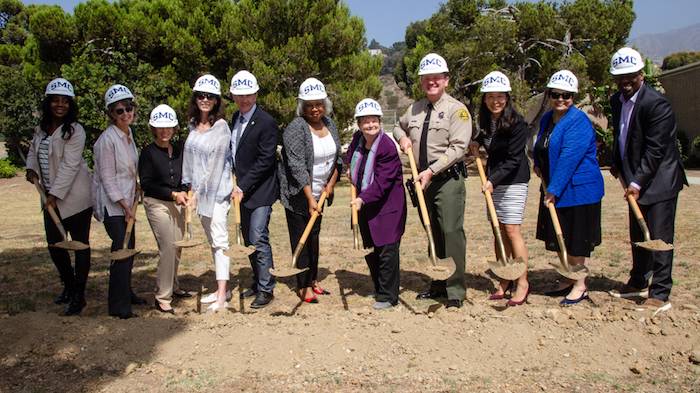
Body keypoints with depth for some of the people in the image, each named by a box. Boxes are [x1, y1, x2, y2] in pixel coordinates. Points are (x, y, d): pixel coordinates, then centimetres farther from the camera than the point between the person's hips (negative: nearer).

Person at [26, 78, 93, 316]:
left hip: (74, 198, -7)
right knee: (54, 245, 12)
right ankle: (69, 285, 33)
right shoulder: (41, 128, 9)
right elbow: (33, 152, 23)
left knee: (80, 245, 1)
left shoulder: (75, 131, -13)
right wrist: (32, 169, 2)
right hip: (51, 198, 7)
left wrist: (55, 195, -21)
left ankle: (79, 295, 11)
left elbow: (69, 166, -18)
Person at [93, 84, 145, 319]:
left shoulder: (129, 134, 9)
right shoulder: (108, 139, -17)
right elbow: (107, 178, -17)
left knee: (128, 249, 14)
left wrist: (132, 202, 12)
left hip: (126, 201, 8)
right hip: (111, 203, -8)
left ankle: (126, 294, 31)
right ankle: (118, 305, 1)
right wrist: (125, 205, -16)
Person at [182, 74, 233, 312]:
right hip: (198, 191, 8)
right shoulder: (193, 124, 10)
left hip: (217, 192, -7)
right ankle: (221, 289, 21)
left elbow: (216, 163, -15)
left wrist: (200, 192, -15)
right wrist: (191, 189, 8)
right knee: (212, 242, 12)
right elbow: (190, 158, 15)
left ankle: (222, 296, -6)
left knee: (220, 241, -7)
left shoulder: (221, 127, -12)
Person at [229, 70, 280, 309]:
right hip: (242, 189, 8)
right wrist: (236, 182, 7)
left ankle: (266, 289, 1)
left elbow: (265, 160, -18)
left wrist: (243, 186, -18)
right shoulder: (236, 118, 11)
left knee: (259, 239, -9)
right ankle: (257, 282, 27)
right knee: (248, 239, 14)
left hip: (260, 191, -8)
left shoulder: (266, 122, -14)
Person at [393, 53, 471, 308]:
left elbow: (457, 148, -16)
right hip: (424, 180, 6)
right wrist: (402, 137, 8)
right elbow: (399, 126, 32)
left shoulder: (456, 109, -8)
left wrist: (431, 171, -22)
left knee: (452, 232, -10)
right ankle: (438, 285, 25)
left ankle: (455, 291, -3)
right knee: (434, 234, 13)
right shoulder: (414, 109, 12)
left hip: (448, 179, -6)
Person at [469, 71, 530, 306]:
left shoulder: (516, 123, -16)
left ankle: (522, 283, 1)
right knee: (499, 230, 7)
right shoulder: (486, 120, 5)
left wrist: (493, 180, -25)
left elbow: (513, 159, -18)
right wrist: (476, 142, 8)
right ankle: (505, 281, 15)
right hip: (493, 179, 7)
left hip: (513, 181, -7)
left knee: (512, 230, -9)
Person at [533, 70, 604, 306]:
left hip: (578, 190, -8)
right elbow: (540, 148, 24)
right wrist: (539, 164, 5)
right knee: (560, 239, 15)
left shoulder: (578, 122, -17)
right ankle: (569, 281, 30)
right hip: (554, 190, 8)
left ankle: (580, 287, 15)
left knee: (576, 240, 1)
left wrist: (554, 190, -26)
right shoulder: (547, 119, 8)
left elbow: (568, 159, -24)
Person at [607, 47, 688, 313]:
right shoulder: (616, 101, 6)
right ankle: (638, 283, 32)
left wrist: (637, 182, -24)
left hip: (659, 180, -8)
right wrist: (617, 165, 11)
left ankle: (660, 294, 1)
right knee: (638, 236, 18)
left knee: (659, 237, -6)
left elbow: (655, 149, -21)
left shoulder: (657, 104, -19)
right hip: (635, 180, 8)